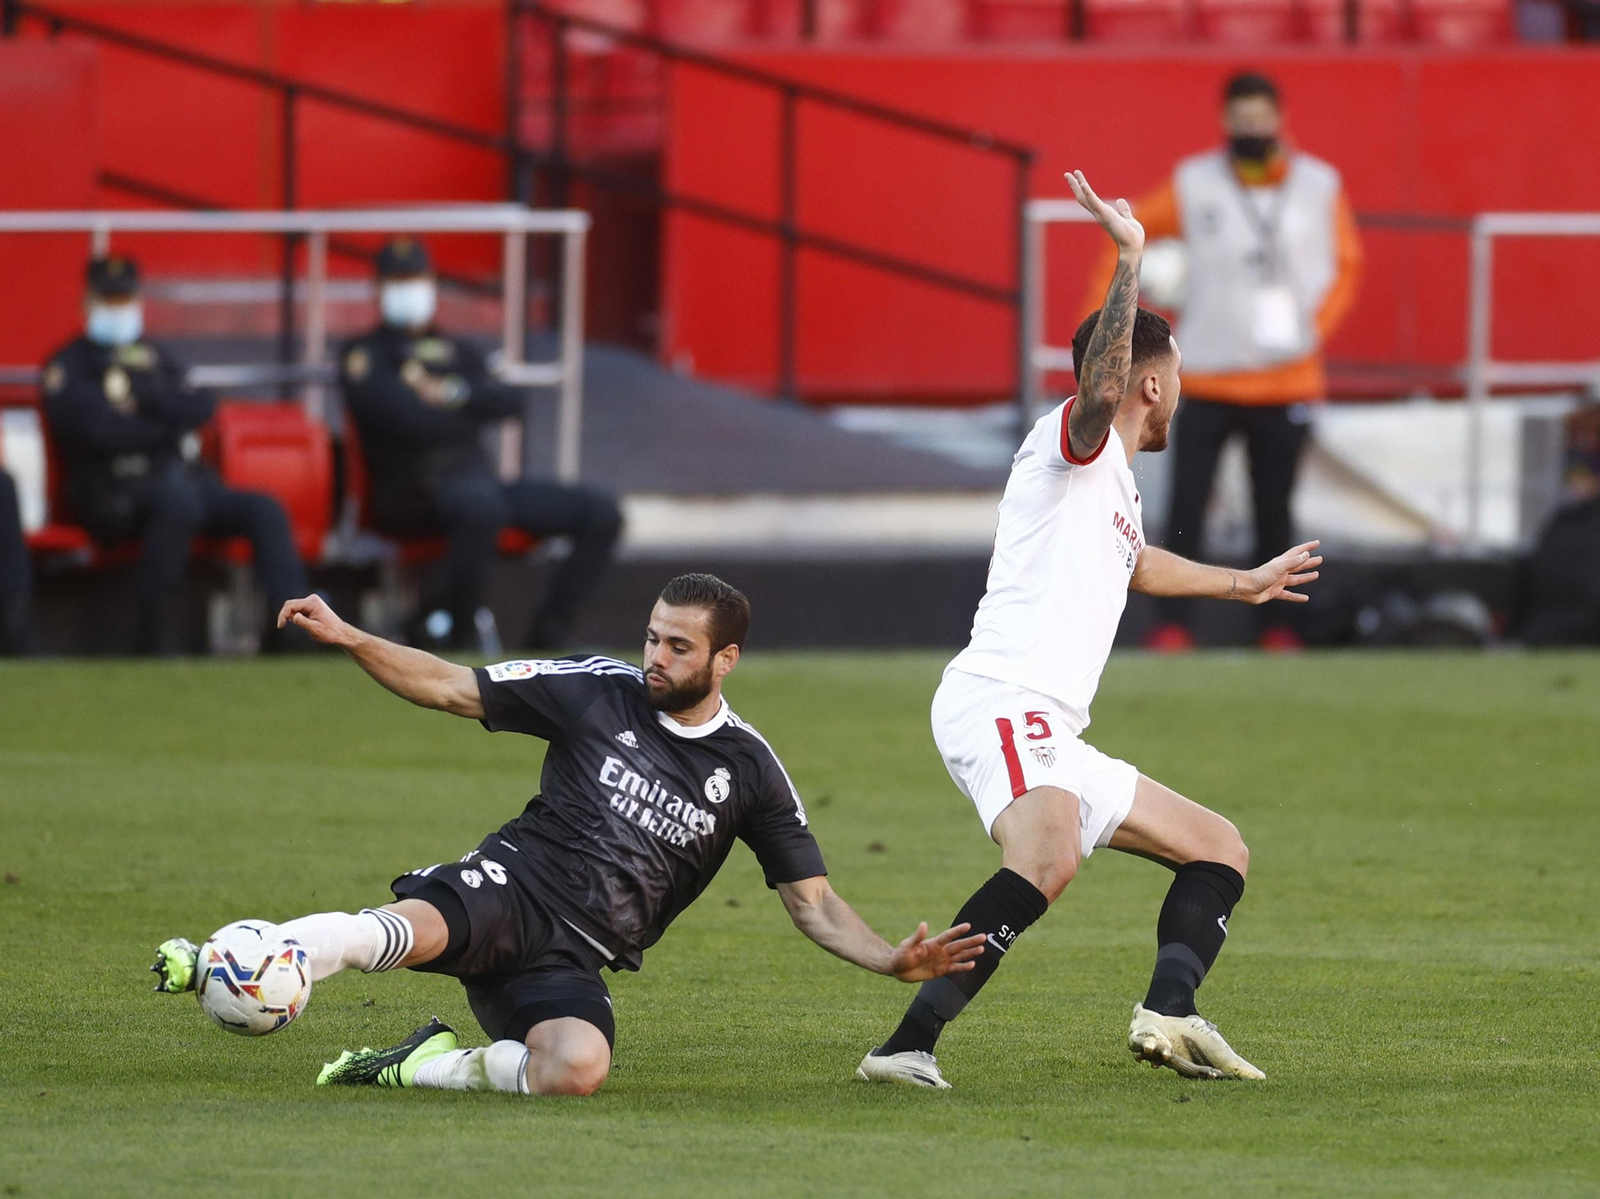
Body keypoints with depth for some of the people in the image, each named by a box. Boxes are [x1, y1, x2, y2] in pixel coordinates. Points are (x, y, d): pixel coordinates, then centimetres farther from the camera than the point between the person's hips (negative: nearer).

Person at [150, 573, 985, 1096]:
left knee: (577, 1071, -34)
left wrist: (891, 960, -10)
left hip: (575, 960, 1)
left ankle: (433, 1067, -12)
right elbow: (454, 690, 6)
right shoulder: (601, 694, 4)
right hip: (511, 889, -1)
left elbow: (813, 905, 8)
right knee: (410, 929, -38)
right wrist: (347, 640, -7)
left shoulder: (748, 770, 6)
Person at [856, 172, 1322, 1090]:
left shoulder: (1117, 486, 28)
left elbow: (1130, 563, 52)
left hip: (1052, 739, 11)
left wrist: (1241, 583, 66)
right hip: (1002, 704, -11)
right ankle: (910, 1045, -44)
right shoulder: (1074, 445, -1)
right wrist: (1130, 263, -31)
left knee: (1220, 850, 14)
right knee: (1048, 860, -37)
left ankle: (1171, 1012, -10)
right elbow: (1100, 387, -27)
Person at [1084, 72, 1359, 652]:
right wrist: (1099, 315, 1)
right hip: (1206, 378, -1)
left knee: (1274, 510, 3)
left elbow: (1347, 264, 13)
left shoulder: (1320, 186, 4)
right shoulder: (1192, 184, 0)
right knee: (1186, 505, -7)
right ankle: (1173, 622, -3)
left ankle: (1275, 623, 13)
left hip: (1286, 380, 1)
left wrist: (1316, 326, -2)